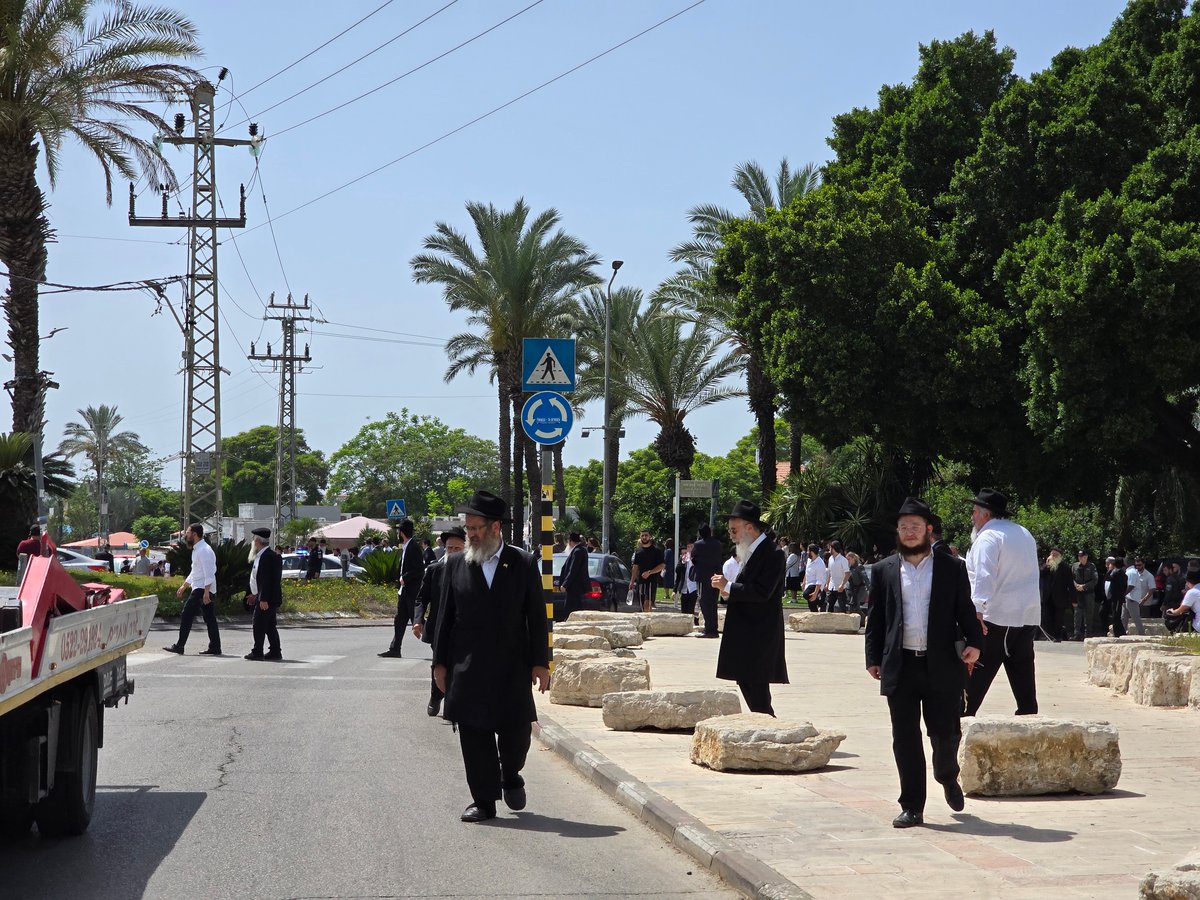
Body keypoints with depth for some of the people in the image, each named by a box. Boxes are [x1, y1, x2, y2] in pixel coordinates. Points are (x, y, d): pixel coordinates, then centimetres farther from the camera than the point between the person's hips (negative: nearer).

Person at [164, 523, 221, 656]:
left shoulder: (204, 550, -14)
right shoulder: (196, 549, 19)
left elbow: (208, 573, -21)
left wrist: (206, 592, -26)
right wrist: (184, 586, 31)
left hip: (202, 590, -10)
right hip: (199, 589, 10)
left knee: (187, 616, -8)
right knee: (209, 619, 7)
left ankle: (179, 646, -5)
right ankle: (215, 648, 7)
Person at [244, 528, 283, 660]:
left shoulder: (268, 556, -18)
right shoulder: (261, 555, 15)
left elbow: (267, 580, -23)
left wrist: (264, 599, -25)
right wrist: (256, 595, 23)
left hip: (267, 599, -10)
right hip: (264, 598, 10)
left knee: (258, 624, -6)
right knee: (269, 626, 13)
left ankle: (257, 652, -3)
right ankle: (275, 652, 16)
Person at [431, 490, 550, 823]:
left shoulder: (524, 563, 2)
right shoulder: (456, 564, 5)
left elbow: (537, 616, 3)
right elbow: (445, 616, 7)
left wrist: (540, 661, -2)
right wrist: (440, 662, 4)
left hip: (512, 668, -1)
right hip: (468, 668, 1)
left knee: (516, 730, 2)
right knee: (474, 736, 1)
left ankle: (510, 776, 32)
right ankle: (483, 801, 10)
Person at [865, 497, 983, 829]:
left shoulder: (952, 568, 7)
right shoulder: (883, 571, 10)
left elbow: (965, 610, 6)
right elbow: (875, 618, 11)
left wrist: (974, 642, -10)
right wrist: (874, 658, 5)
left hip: (942, 666, -1)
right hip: (900, 667, 1)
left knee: (946, 732, 2)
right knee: (905, 739, 2)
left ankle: (948, 777, 35)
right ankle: (912, 807, 8)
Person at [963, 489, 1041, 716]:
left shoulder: (988, 537, -9)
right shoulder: (1024, 534, 18)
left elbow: (984, 576, -23)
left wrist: (977, 610, -31)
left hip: (995, 617, -8)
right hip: (1028, 617, 8)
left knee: (975, 678, -2)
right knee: (1023, 677, 7)